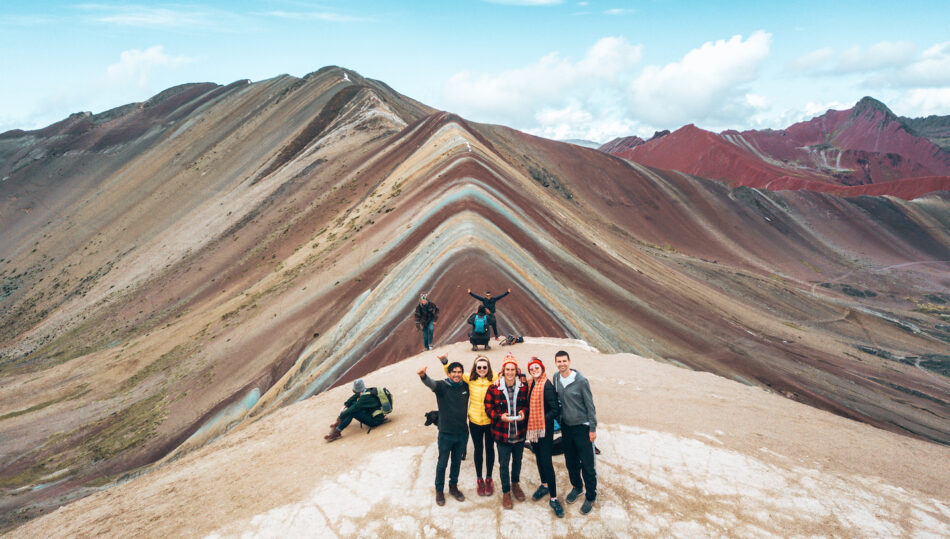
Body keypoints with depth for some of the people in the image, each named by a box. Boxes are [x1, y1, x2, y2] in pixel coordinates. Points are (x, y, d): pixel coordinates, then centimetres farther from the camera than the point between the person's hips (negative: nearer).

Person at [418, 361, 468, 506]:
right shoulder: (442, 385, -13)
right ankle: (439, 490, 29)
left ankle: (453, 487, 38)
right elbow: (431, 383, -36)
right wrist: (423, 376, -56)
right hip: (446, 434, -3)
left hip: (462, 433, 3)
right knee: (442, 463, 10)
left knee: (457, 462, 19)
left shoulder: (466, 386, -1)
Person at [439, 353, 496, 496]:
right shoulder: (470, 378, -7)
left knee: (490, 448, 15)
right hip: (475, 421, 1)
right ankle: (479, 479, 33)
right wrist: (445, 361, -17)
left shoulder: (494, 379, -12)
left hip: (490, 421, -1)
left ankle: (489, 478, 34)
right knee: (478, 449, 16)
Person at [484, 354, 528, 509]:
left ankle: (515, 483, 46)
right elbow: (488, 408, -5)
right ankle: (506, 492, 27)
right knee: (504, 464, 8)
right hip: (502, 432, -2)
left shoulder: (523, 387, -5)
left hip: (520, 432, 3)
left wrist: (523, 412, -11)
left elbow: (527, 403, 9)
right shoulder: (494, 388, -12)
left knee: (518, 460, 21)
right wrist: (500, 416, -20)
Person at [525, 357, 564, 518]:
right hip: (533, 427, 8)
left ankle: (553, 498, 1)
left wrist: (542, 420, -18)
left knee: (546, 462, -7)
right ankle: (544, 485, 39)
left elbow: (556, 409, -19)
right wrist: (527, 418, 4)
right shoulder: (530, 384, 4)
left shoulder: (547, 385, -18)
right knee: (538, 457, 20)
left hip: (545, 429, -7)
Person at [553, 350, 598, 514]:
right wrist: (559, 421, 13)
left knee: (587, 464, 1)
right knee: (571, 461, 18)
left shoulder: (581, 381, -16)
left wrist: (593, 428, -9)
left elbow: (590, 405, -11)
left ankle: (591, 496, 17)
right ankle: (577, 487, 40)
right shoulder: (556, 378, 0)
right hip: (566, 426, 5)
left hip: (582, 427, -5)